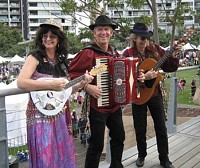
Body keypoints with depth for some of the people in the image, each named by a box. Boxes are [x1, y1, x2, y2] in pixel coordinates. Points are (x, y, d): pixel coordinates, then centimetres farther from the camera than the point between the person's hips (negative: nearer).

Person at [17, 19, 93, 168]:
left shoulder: (61, 60, 11)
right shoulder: (35, 57, -8)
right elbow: (21, 83, -21)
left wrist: (81, 83, -2)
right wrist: (51, 85, -23)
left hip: (60, 114, 6)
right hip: (41, 114, -6)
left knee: (62, 155, 12)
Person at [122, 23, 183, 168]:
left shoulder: (155, 49, -2)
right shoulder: (128, 54, -10)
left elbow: (169, 68, 1)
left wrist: (174, 56, -16)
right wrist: (143, 77, -29)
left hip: (155, 93, 2)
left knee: (161, 127, 9)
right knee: (140, 128, 11)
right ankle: (142, 155, 32)